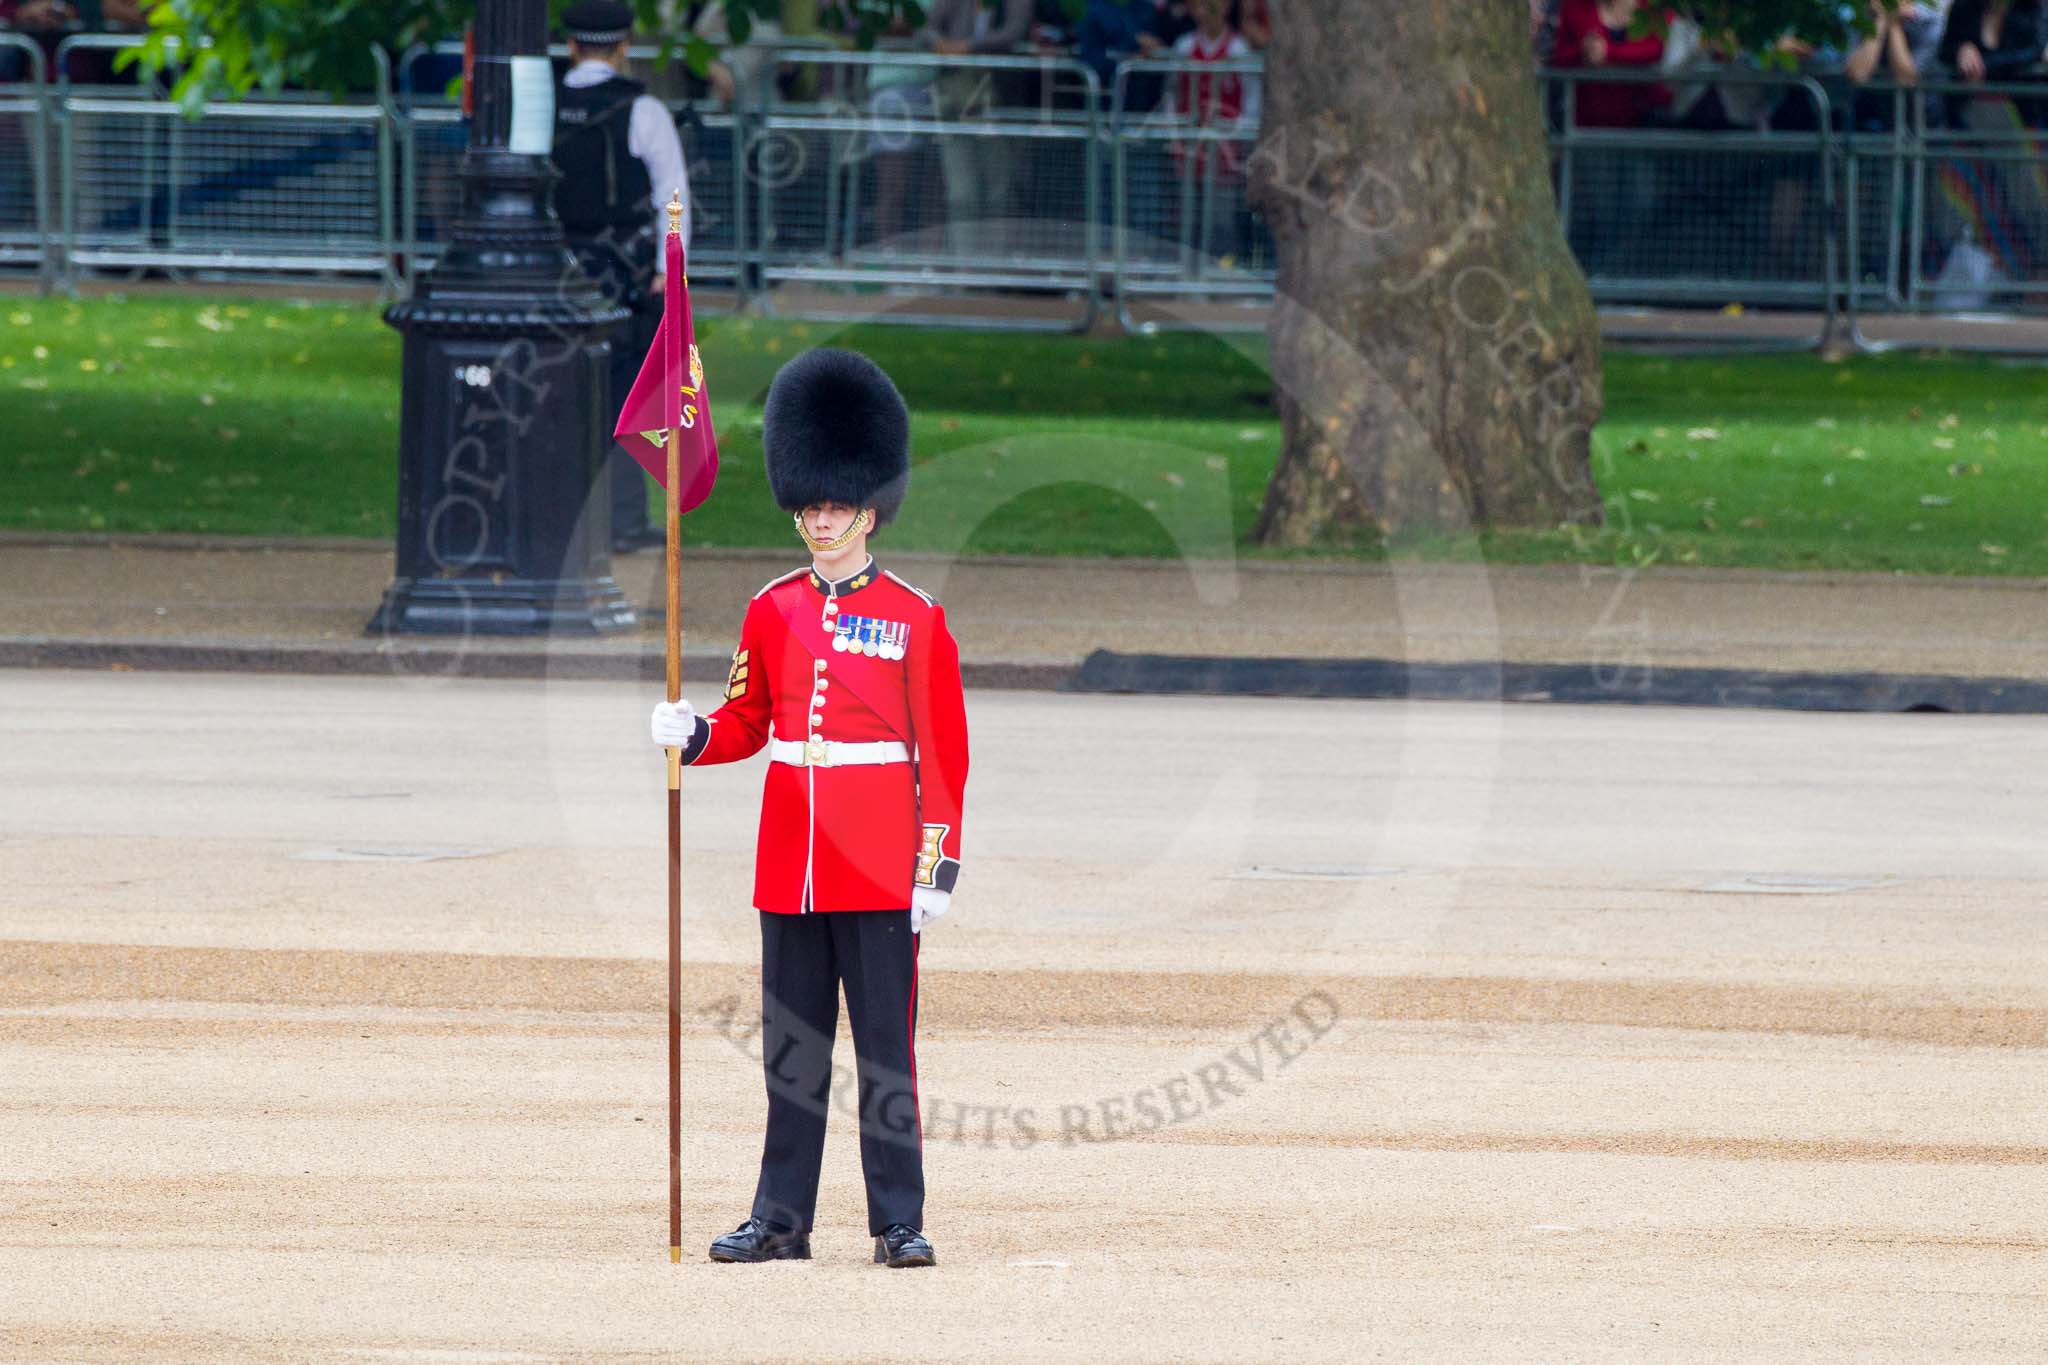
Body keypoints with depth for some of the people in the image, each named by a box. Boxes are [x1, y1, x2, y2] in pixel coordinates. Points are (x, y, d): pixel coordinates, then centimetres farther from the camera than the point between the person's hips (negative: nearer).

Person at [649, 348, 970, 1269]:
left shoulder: (915, 620, -2)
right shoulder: (772, 610, 9)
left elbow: (944, 754, -2)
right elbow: (746, 724, 16)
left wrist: (936, 870, -7)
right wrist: (692, 738, -6)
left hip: (878, 871, -4)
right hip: (789, 863, 4)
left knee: (884, 1045, -2)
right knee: (792, 1045, 7)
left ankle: (899, 1222, 2)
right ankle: (781, 1219, 12)